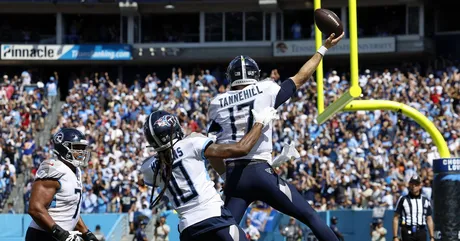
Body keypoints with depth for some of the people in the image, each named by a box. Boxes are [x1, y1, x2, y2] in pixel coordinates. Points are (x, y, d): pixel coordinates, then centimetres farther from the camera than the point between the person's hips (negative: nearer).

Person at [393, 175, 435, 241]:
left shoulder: (425, 201, 11)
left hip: (421, 232, 3)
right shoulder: (403, 199, 3)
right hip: (408, 232, -3)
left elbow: (429, 220, 13)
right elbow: (396, 219, 1)